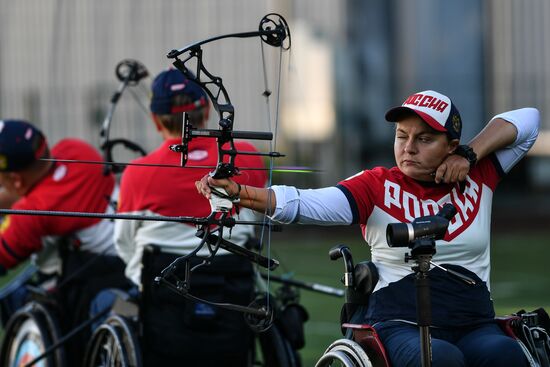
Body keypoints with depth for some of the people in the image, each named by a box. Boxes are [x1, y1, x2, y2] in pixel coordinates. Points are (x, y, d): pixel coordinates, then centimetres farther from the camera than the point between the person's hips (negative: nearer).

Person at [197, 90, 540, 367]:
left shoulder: (476, 178, 9)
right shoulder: (379, 187, 0)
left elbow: (527, 119, 13)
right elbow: (306, 204, -14)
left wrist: (470, 155, -1)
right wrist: (240, 192, -31)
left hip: (476, 324, 3)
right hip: (402, 326, -3)